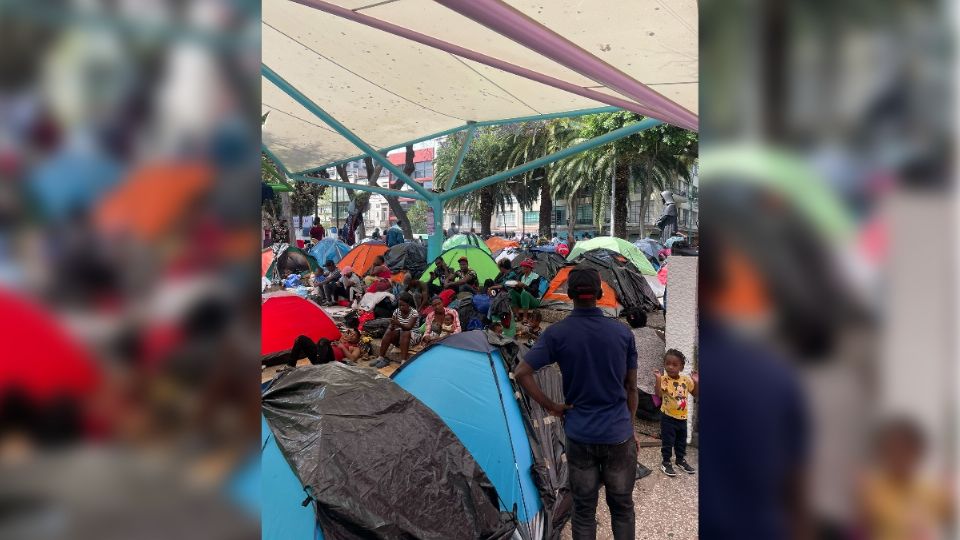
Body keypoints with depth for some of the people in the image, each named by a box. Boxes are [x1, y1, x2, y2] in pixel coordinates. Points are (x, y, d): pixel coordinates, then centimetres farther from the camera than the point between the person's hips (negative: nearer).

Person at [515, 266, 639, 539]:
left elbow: (521, 373, -15)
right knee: (622, 507, 17)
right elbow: (631, 388, 2)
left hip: (579, 437, 0)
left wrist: (551, 406, -5)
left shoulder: (557, 333, -9)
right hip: (618, 435, 1)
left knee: (584, 509, 13)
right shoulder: (623, 332, -5)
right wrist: (631, 428, 13)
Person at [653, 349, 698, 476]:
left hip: (682, 417, 5)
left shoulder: (686, 380, -2)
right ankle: (666, 462, 19)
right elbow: (659, 394, -32)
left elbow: (695, 393, 10)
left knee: (682, 441, 20)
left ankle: (681, 460, 39)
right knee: (667, 442, 3)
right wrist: (658, 379, -41)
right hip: (668, 417, -5)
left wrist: (696, 382, -5)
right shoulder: (664, 380, -18)